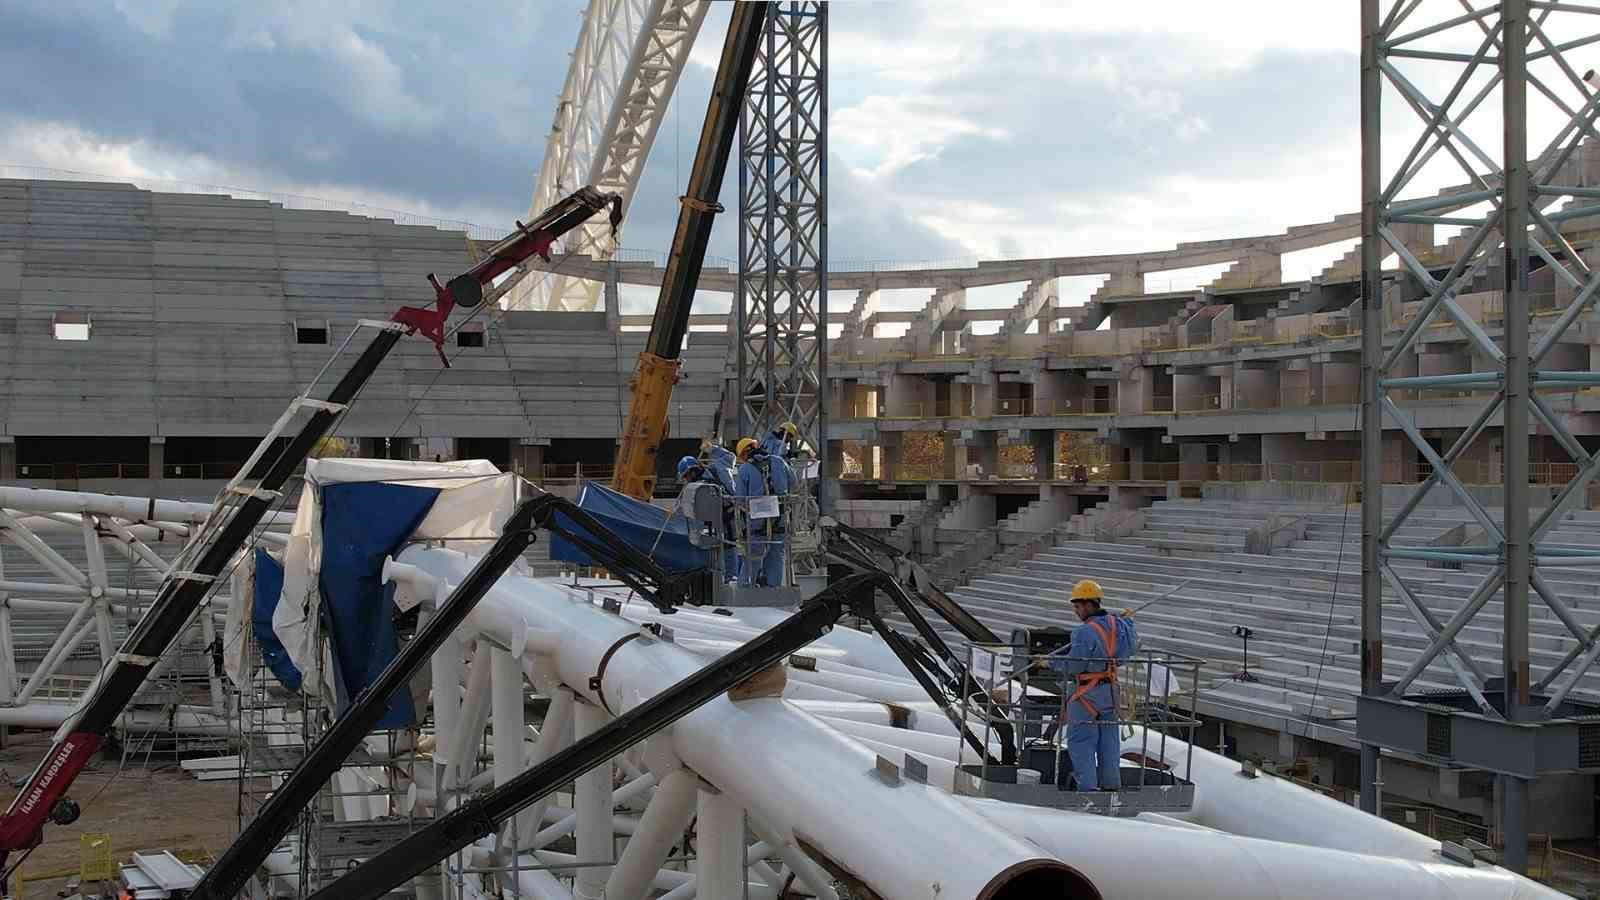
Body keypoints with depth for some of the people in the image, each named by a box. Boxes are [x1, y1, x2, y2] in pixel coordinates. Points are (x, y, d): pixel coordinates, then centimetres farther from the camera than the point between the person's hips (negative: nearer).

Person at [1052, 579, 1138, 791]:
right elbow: (1132, 645, 19)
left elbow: (1073, 665, -20)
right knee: (1109, 740, 15)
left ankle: (1088, 786, -1)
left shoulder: (1084, 632, -22)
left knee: (1081, 741, 1)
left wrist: (1050, 661, -4)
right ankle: (1112, 784, 21)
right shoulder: (1117, 625, 1)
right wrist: (1128, 621, 33)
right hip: (1110, 689, 8)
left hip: (1086, 693, -8)